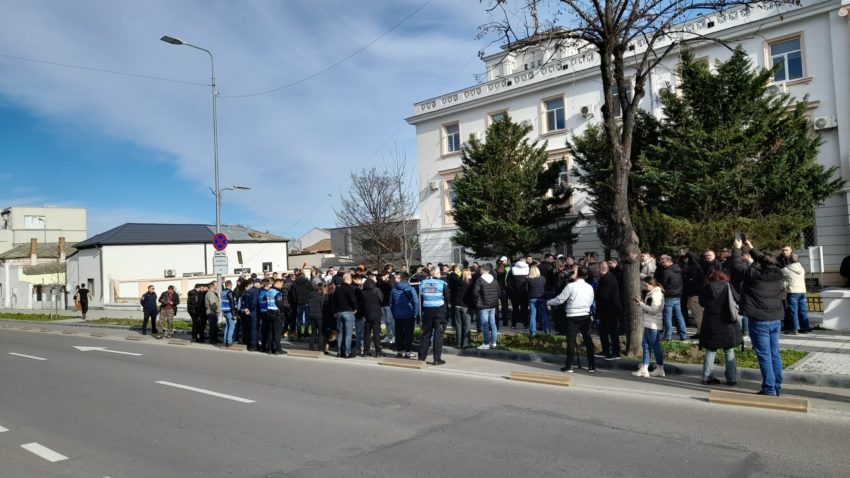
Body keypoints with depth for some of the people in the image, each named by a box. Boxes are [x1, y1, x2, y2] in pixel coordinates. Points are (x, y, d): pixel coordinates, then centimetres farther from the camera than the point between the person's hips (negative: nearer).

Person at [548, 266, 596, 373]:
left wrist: (548, 303, 7)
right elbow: (590, 302, 11)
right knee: (588, 340, 9)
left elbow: (560, 299, -8)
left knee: (571, 341, 0)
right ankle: (592, 366, 12)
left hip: (573, 316, -4)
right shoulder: (590, 287, 3)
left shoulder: (571, 286, -12)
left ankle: (569, 366, 3)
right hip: (586, 316, 4)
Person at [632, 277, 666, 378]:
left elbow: (653, 310, -20)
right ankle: (644, 369, 14)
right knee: (645, 345, 10)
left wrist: (641, 304, -17)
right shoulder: (651, 293, 14)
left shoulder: (656, 294, -15)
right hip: (648, 324, 10)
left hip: (653, 325, -10)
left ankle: (660, 368, 10)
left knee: (655, 346, 0)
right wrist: (642, 303, 1)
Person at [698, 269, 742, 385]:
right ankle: (731, 378, 10)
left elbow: (702, 303, 7)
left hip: (710, 324, 1)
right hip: (727, 323, -1)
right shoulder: (728, 286, -5)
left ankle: (707, 377, 8)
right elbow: (737, 299, 3)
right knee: (729, 352, 9)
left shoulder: (705, 288, -3)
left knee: (710, 351, 9)